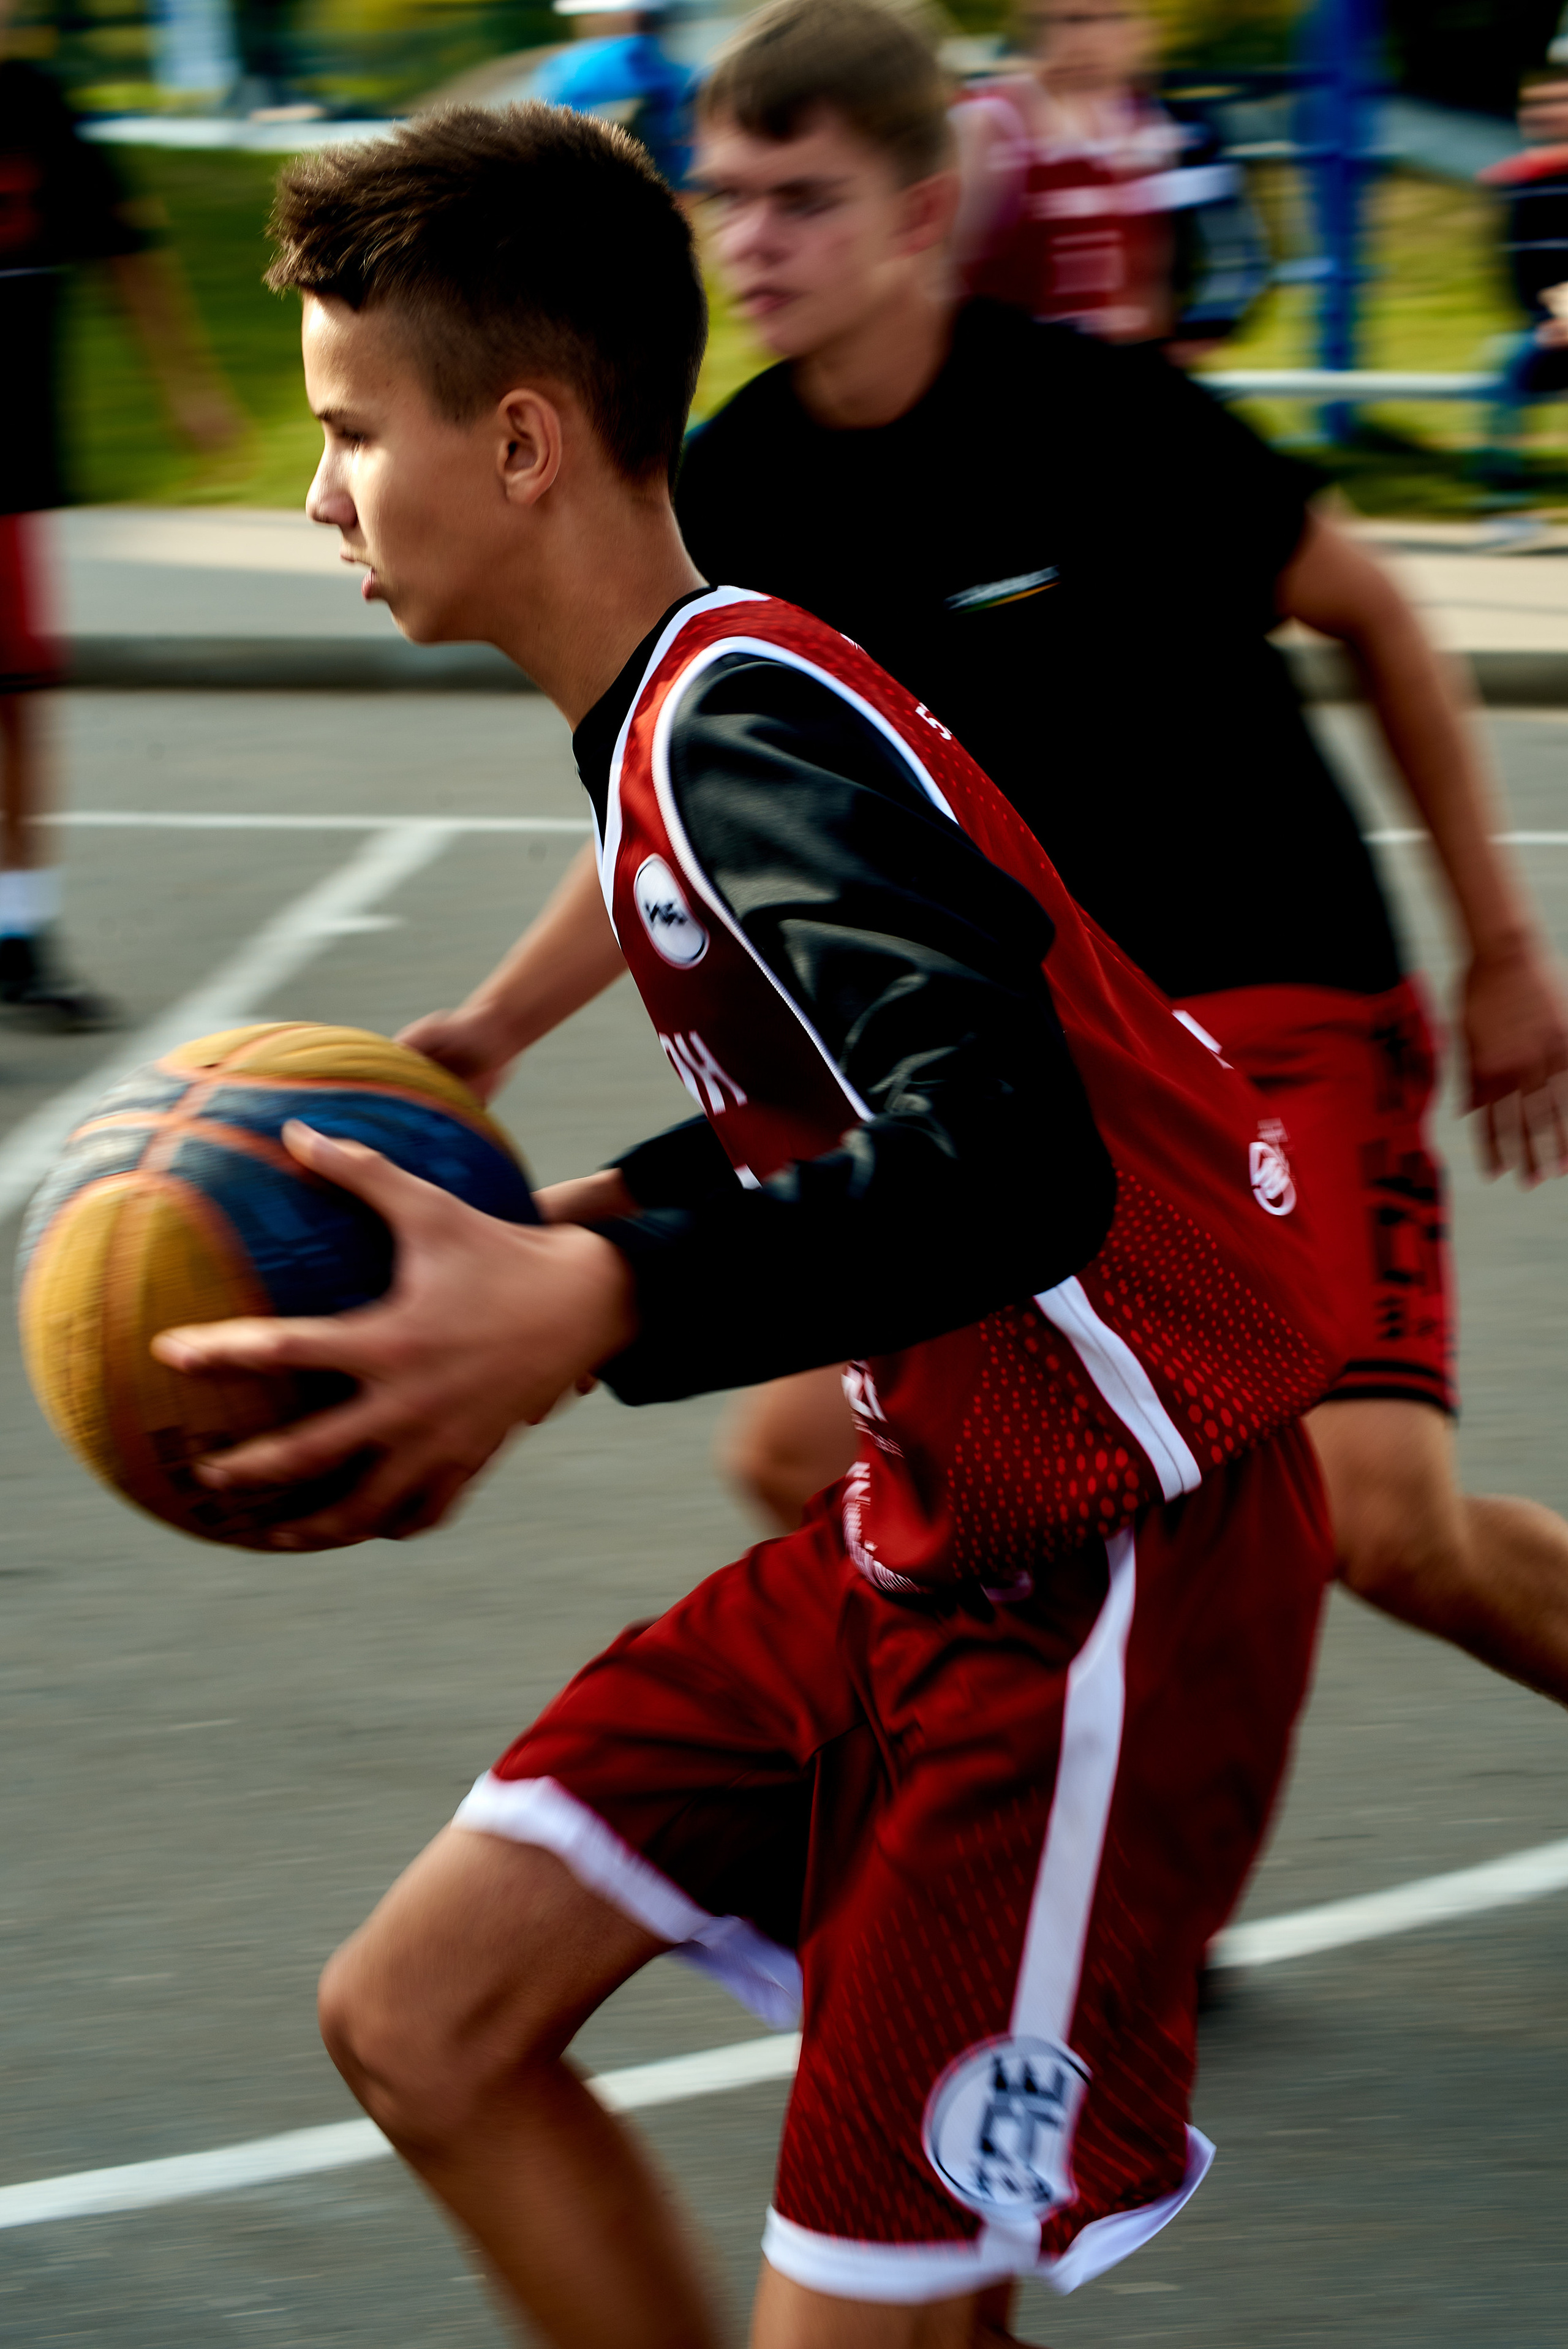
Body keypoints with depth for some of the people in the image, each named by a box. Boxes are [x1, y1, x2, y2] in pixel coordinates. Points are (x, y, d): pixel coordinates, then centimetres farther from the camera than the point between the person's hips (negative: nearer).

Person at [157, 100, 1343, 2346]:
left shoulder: (742, 727, -22)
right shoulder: (680, 710, 8)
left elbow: (1012, 1164, -35)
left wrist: (589, 1309, -43)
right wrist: (572, 1224, 9)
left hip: (1109, 1572, -10)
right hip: (928, 1540, 10)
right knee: (421, 2023, 9)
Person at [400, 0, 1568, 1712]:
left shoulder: (1096, 416, -17)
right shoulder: (735, 498, -2)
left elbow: (1372, 622, -3)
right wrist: (493, 1029, 2)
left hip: (1279, 1005, -6)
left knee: (1385, 1520, -21)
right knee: (799, 1459, -3)